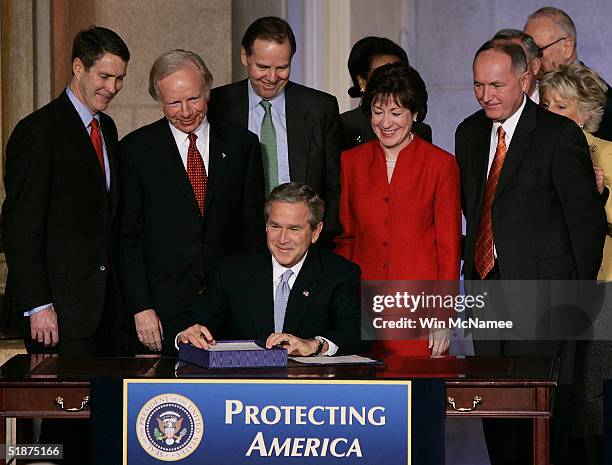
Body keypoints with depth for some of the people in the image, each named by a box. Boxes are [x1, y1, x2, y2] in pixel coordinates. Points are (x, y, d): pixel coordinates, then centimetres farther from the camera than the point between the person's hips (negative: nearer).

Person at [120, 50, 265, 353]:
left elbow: (254, 227, 8)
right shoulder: (136, 149, 3)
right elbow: (128, 236, 1)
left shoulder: (242, 144, 7)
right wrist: (140, 307, -8)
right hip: (163, 306, -1)